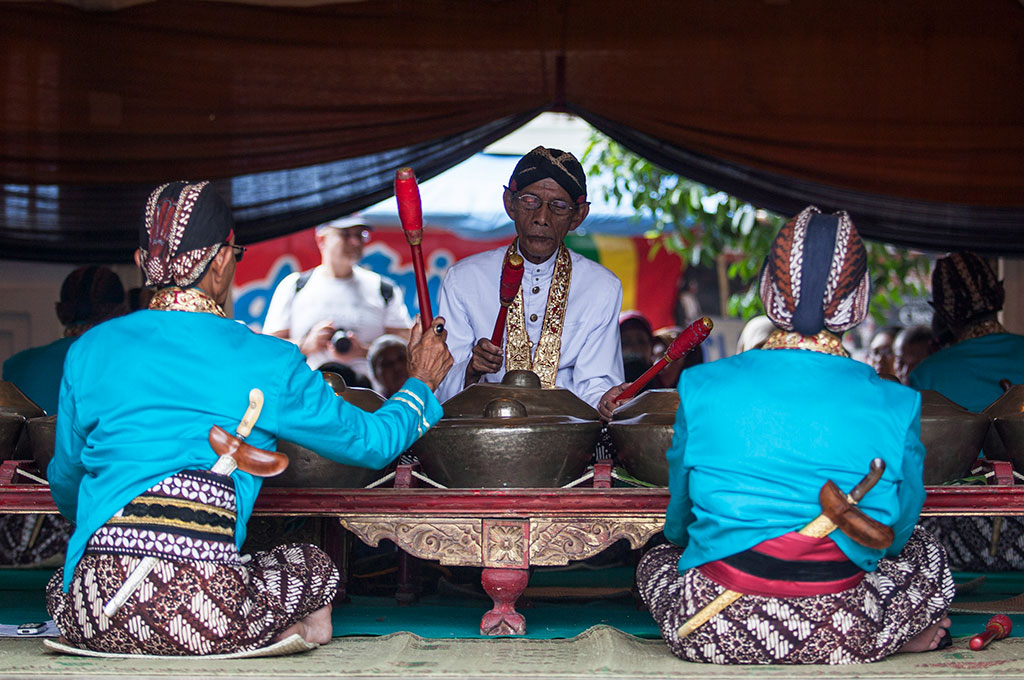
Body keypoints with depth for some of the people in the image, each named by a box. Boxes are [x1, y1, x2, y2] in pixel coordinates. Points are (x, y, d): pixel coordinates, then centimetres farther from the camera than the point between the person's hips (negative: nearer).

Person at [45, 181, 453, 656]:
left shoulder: (89, 350, 9)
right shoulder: (265, 361, 2)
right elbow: (371, 442, 15)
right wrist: (421, 383, 36)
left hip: (94, 614, 1)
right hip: (205, 616, -1)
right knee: (315, 567, 27)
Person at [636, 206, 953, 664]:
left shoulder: (702, 388, -4)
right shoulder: (896, 406, -6)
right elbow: (895, 533, 6)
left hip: (714, 634, -1)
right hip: (840, 636, 1)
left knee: (656, 561, 33)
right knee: (926, 555, 31)